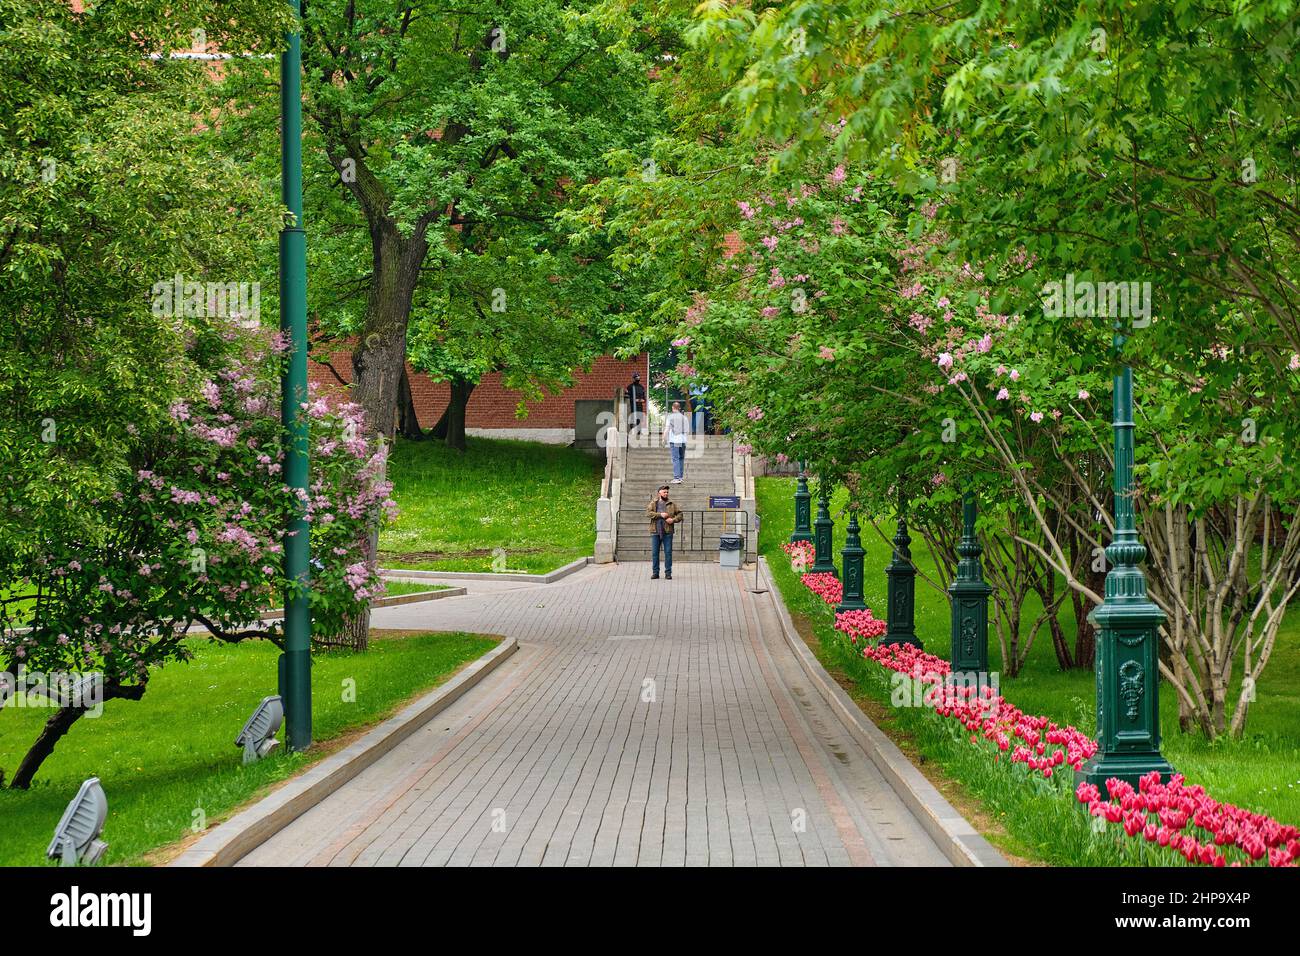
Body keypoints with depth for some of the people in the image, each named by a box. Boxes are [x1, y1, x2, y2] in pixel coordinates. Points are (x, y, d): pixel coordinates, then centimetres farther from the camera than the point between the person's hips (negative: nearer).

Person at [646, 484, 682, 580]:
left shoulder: (672, 504, 8)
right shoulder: (653, 503, 6)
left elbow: (680, 514, 9)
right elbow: (648, 513, -8)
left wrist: (673, 520, -10)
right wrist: (660, 515, -16)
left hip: (667, 532, 0)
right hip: (655, 532, 0)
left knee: (668, 552, -1)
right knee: (654, 553, 3)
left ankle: (668, 573, 4)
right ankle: (655, 573, 10)